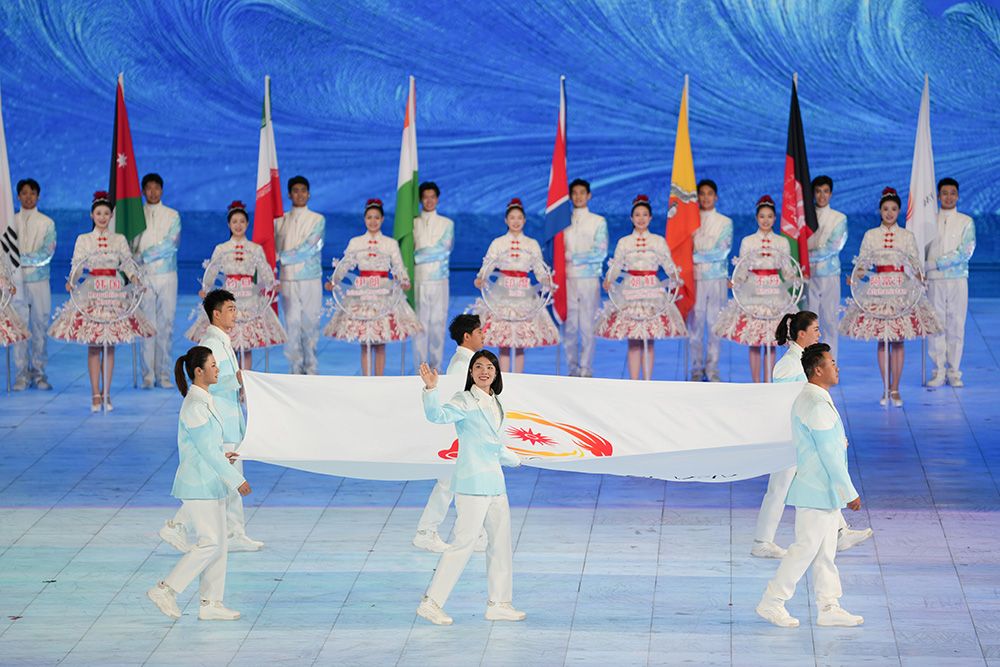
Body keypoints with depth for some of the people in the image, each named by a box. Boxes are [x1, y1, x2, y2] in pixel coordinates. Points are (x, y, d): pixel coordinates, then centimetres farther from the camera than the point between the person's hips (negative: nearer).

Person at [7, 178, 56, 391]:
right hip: (16, 280, 0)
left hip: (39, 280, 0)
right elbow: (6, 251, 3)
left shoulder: (46, 223, 5)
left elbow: (47, 254, -5)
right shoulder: (11, 222, 9)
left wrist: (23, 258, -13)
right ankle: (22, 375, 3)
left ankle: (38, 373, 8)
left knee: (40, 326, 2)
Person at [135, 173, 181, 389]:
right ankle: (148, 375, -2)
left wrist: (145, 255, -11)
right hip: (143, 276, 0)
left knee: (166, 324, 0)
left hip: (167, 274, 0)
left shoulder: (172, 216, 7)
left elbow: (172, 243, -6)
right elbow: (130, 245, 4)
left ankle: (163, 374, 4)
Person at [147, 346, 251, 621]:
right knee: (210, 542, -8)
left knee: (218, 542, 10)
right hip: (200, 484, -10)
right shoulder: (195, 406, -20)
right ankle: (165, 589, 0)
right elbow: (207, 450, -20)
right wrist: (236, 480, -17)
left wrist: (220, 456, 13)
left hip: (211, 482, 10)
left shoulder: (204, 400, 10)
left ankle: (211, 603, 14)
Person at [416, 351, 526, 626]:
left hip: (495, 483, 9)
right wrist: (430, 389, -44)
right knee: (464, 542, -10)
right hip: (472, 483, -9)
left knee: (501, 542, 13)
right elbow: (438, 415, -27)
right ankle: (431, 603, -6)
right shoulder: (465, 401, -8)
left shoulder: (494, 404, 15)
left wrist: (514, 459, 45)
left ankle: (499, 603, 23)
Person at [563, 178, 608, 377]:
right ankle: (573, 370, 7)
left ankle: (586, 370, -1)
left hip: (589, 279, -2)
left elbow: (601, 253, -4)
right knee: (569, 326, 0)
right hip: (568, 279, 2)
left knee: (587, 326, -5)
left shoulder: (598, 222, 7)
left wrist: (572, 257, -8)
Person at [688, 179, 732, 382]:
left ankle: (712, 369, 7)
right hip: (695, 277, 0)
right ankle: (696, 370, 5)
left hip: (717, 279, 0)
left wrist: (696, 256, -10)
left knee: (715, 324, 0)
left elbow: (722, 252, -4)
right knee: (695, 324, -2)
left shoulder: (725, 222, 8)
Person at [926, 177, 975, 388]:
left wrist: (937, 263, -11)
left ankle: (954, 373, 6)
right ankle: (939, 372, 2)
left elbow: (965, 252, -5)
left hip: (958, 278, 0)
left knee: (956, 325, 0)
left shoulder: (966, 222, 6)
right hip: (934, 280, 0)